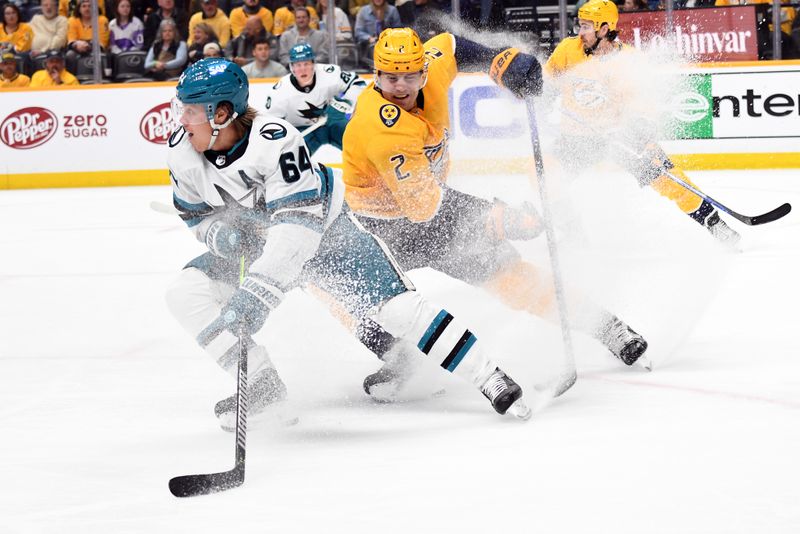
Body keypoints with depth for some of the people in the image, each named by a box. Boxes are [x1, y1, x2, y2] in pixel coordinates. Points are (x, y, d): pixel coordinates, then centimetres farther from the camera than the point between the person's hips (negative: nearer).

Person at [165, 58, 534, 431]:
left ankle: (490, 380, -9)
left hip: (325, 229, -6)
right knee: (185, 293, -12)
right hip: (256, 242, 6)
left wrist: (254, 296, -49)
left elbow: (297, 230, -41)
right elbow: (195, 212, 6)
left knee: (396, 306, -19)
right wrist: (219, 232, -20)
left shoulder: (275, 141, -35)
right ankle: (260, 386, -3)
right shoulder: (182, 155, -15)